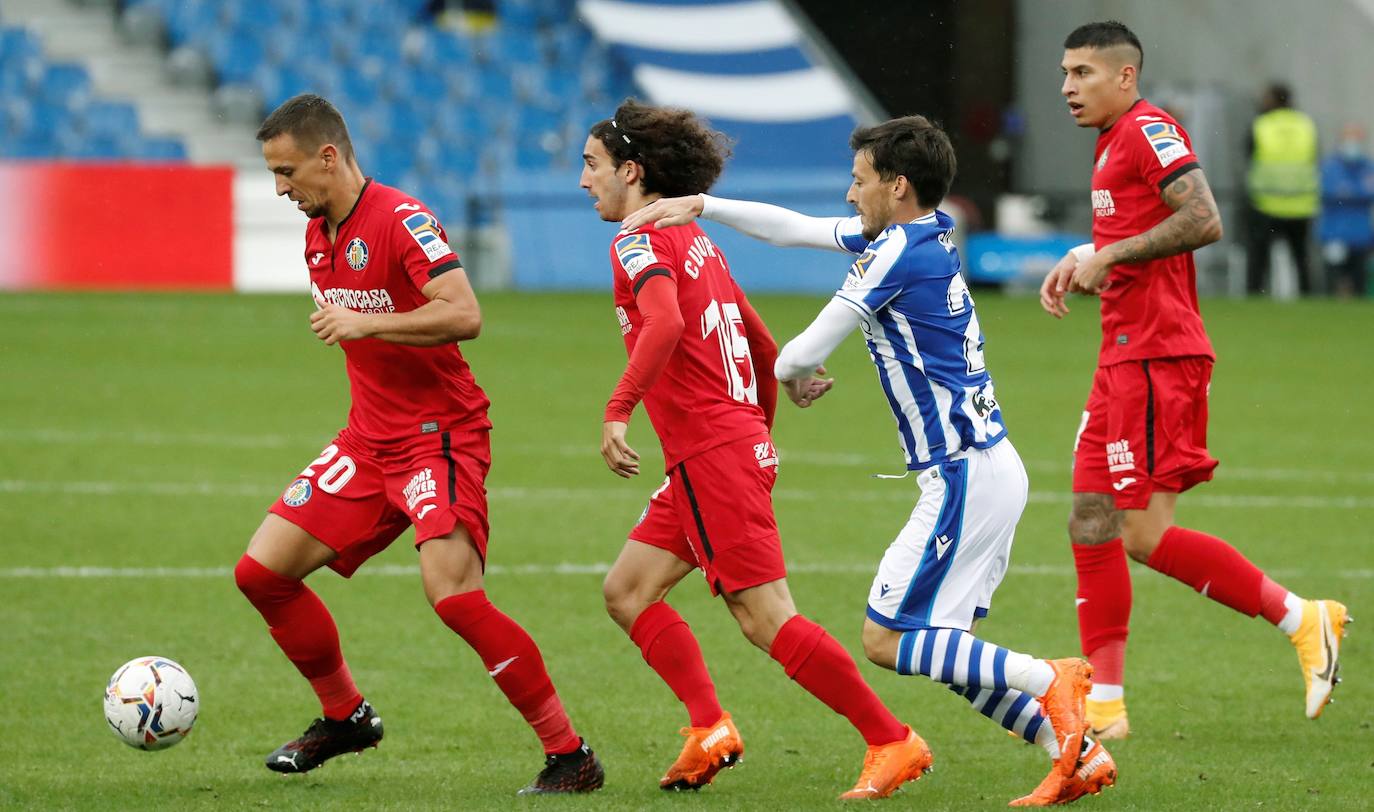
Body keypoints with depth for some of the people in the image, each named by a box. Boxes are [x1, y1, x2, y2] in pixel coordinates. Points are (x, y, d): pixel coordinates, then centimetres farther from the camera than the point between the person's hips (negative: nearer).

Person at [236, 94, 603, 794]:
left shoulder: (402, 220, -17)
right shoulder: (318, 235, 11)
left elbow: (464, 316, -28)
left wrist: (366, 323, -28)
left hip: (441, 438, -9)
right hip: (369, 440, 9)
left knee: (451, 593, -24)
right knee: (263, 570, 2)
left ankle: (570, 755, -15)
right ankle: (345, 716, 21)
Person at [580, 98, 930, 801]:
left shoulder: (639, 244, -9)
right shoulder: (698, 244, 19)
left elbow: (665, 323, -29)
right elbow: (764, 347, 25)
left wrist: (617, 412, -32)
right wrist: (760, 427, 36)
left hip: (711, 454, -10)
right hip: (742, 442, 10)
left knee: (766, 617, -11)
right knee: (627, 590, 11)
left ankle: (893, 742, -10)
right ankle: (709, 729, 2)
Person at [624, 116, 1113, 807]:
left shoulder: (900, 253, -15)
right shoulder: (929, 233, 12)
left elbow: (805, 353, -9)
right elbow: (794, 229, 22)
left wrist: (790, 372, 14)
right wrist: (700, 205, 19)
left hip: (964, 477, -10)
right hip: (989, 466, 10)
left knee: (885, 640, -6)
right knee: (943, 650, 11)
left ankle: (1049, 681, -14)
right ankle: (1079, 754, 5)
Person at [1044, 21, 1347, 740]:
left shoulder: (1147, 131, -11)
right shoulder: (1114, 143, 20)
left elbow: (1203, 220, -23)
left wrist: (1106, 256, -18)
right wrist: (1082, 261, 12)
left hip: (1158, 357, -10)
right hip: (1125, 356, 10)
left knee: (1144, 534, -12)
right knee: (1091, 525, 7)